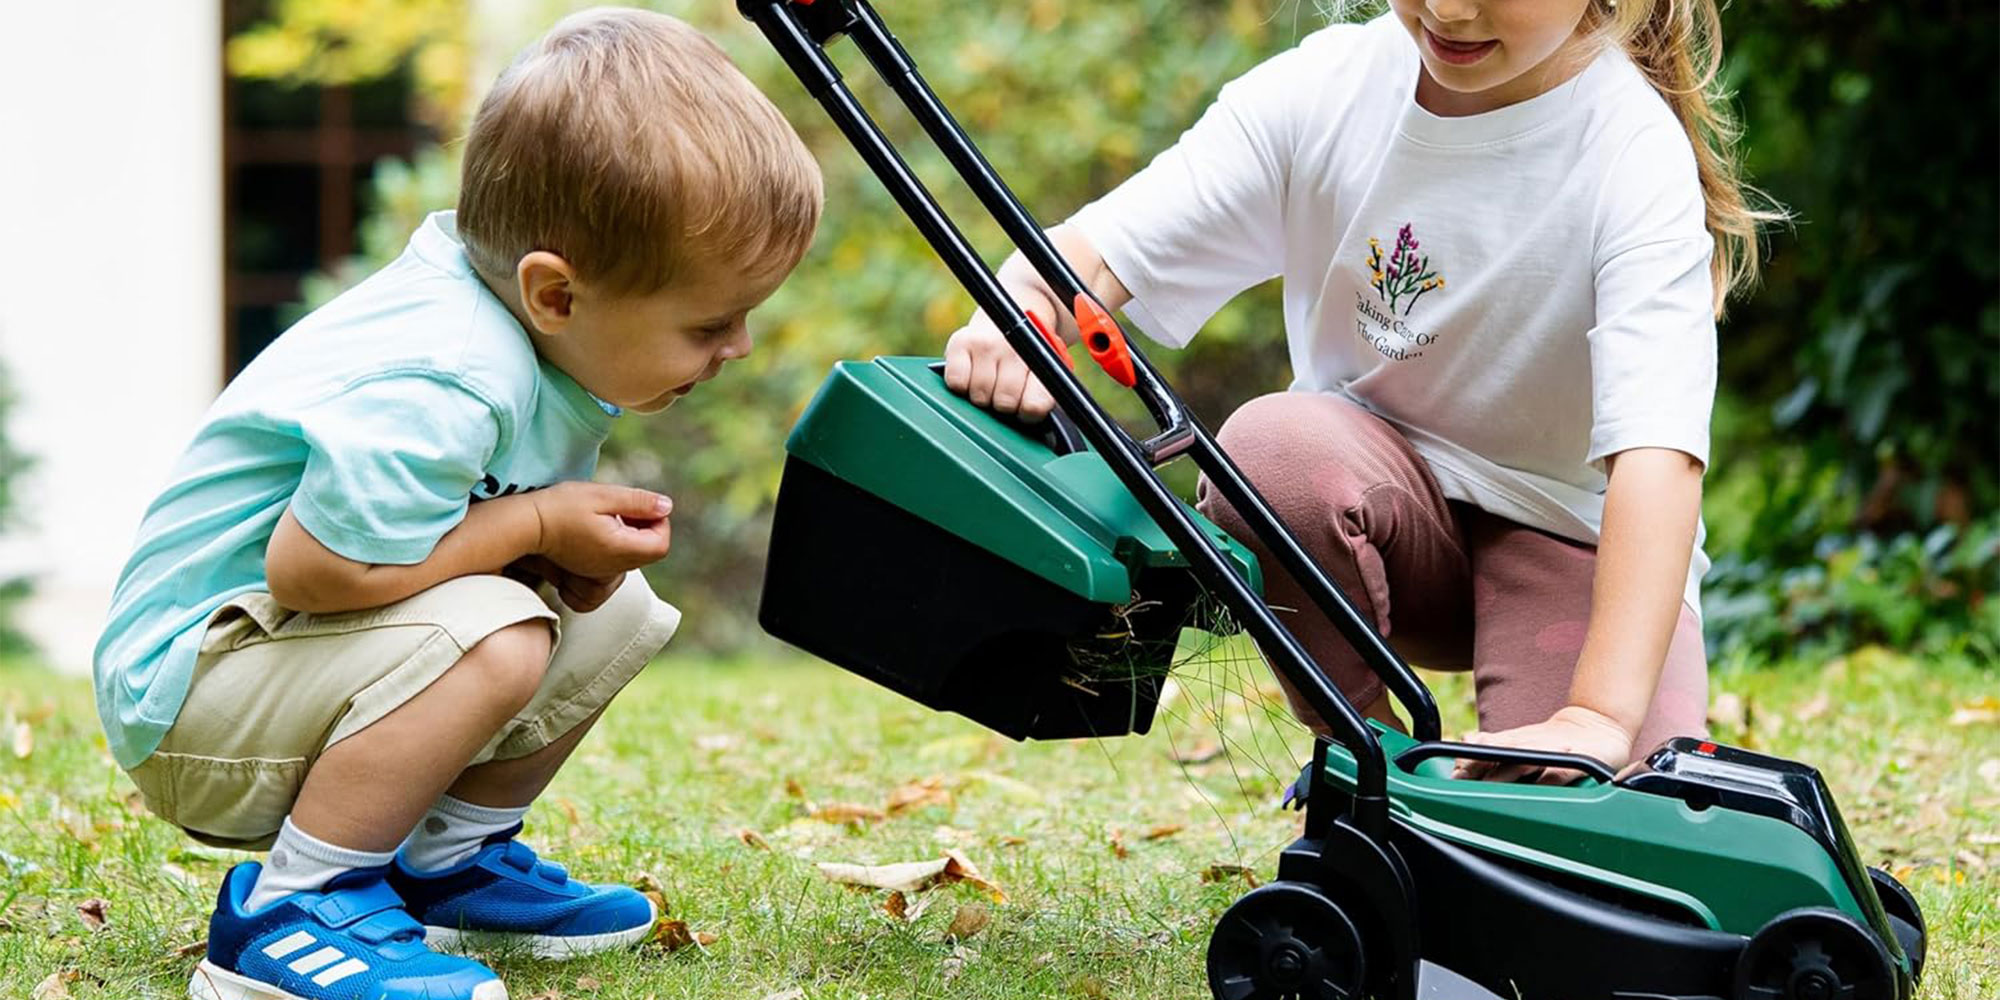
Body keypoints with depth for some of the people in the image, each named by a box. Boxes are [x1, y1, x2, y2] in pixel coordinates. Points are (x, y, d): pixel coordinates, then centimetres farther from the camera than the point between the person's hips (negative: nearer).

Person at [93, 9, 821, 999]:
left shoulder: (528, 328, -2)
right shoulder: (443, 388, -33)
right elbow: (309, 564, -34)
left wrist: (586, 545, -10)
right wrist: (539, 525, -24)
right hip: (188, 688, -10)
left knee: (617, 613, 8)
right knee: (492, 638, -33)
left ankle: (450, 861, 21)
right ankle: (287, 911, -19)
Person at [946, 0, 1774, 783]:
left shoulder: (1636, 156, -23)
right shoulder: (1326, 87, -13)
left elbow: (1658, 448, -34)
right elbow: (1100, 249, -17)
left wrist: (1599, 718, -46)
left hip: (1572, 526, -2)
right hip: (1386, 479, 2)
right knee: (1271, 448, -34)